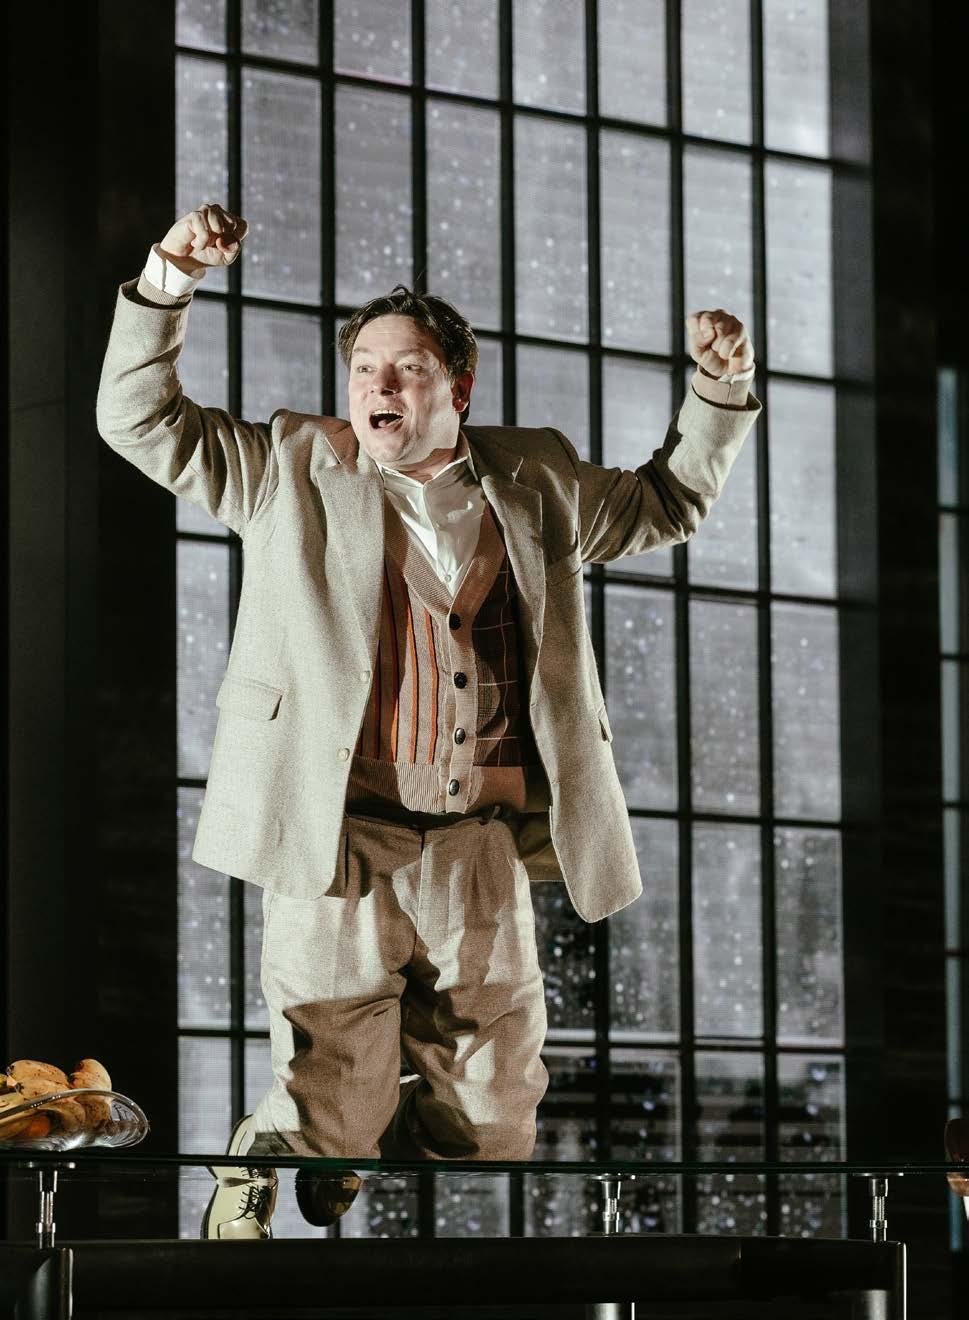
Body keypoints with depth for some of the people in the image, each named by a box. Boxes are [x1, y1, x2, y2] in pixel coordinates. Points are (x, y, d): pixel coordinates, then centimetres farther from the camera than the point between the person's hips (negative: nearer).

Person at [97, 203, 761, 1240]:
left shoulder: (534, 484, 14)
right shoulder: (292, 471, 7)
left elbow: (665, 502, 29)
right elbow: (141, 420, 6)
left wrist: (718, 395, 15)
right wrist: (169, 281, -7)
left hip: (483, 858, 3)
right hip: (339, 847, -3)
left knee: (491, 1131, 9)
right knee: (326, 1132, -6)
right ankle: (256, 1173, 24)